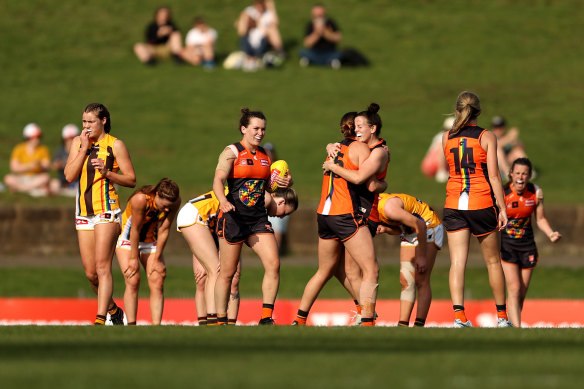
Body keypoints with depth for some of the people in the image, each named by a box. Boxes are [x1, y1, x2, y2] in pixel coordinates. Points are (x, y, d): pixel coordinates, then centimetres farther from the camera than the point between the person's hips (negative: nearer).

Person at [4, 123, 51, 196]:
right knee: (8, 179, -29)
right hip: (21, 179, -1)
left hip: (38, 179, 1)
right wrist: (29, 166, -23)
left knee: (46, 177, -33)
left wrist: (40, 166, -30)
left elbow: (46, 168, -7)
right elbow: (14, 168, -9)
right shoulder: (19, 149, 1)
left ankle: (17, 188, -26)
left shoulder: (43, 150, 2)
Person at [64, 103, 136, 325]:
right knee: (90, 272, 6)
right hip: (84, 212, 6)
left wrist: (107, 172, -17)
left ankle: (101, 319, -18)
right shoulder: (78, 142, 11)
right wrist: (84, 149, -7)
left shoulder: (115, 145, -2)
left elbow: (131, 180, -2)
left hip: (106, 209, -6)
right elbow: (69, 175, 0)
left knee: (102, 267, -14)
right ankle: (114, 311, 25)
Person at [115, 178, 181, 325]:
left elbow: (164, 230, -13)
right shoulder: (141, 199, -33)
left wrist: (157, 259, -9)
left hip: (149, 239, 4)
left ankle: (156, 326, -13)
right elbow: (135, 229, -25)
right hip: (127, 240, -4)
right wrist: (134, 259, -18)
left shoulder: (175, 201, -20)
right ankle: (131, 325, -16)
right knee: (133, 281, -17)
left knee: (157, 282, -10)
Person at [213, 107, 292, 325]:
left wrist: (284, 183, 3)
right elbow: (218, 179, -18)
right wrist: (223, 201, -38)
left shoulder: (265, 155, 13)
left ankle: (266, 317, -5)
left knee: (273, 264, -11)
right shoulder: (232, 152, -5)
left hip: (258, 218, 5)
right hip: (233, 217, -5)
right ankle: (221, 321, 11)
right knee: (227, 273, 0)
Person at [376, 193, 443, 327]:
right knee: (406, 281, 1)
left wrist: (421, 256, -20)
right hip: (409, 232, 9)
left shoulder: (389, 207, -30)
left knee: (421, 280, -14)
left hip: (428, 228, -9)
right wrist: (386, 229, -14)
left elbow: (419, 225, -26)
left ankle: (419, 325, -16)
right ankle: (403, 324, -1)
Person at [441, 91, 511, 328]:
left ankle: (458, 314, -18)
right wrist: (502, 208, -4)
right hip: (481, 202, -2)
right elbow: (493, 175, -8)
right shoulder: (487, 137, -4)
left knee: (457, 262, -3)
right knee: (492, 261, 12)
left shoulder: (446, 137, 4)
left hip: (453, 205, 2)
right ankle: (502, 315, 19)